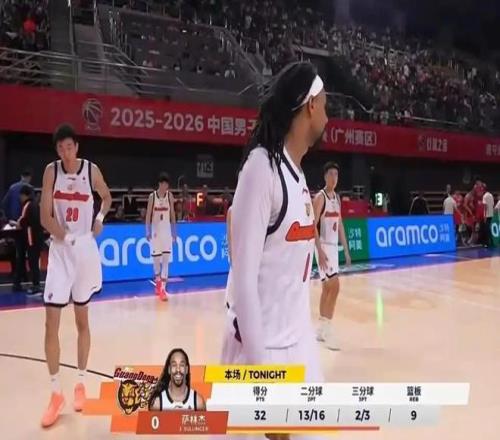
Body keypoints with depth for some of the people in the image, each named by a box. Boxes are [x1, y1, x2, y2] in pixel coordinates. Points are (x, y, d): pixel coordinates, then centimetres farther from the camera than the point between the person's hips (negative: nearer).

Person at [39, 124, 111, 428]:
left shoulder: (91, 170, -3)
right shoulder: (51, 171, -3)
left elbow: (106, 196, 16)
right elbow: (45, 216, -6)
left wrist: (101, 217, -2)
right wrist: (65, 236, -21)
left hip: (86, 248, 0)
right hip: (60, 251, 0)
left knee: (82, 320, 11)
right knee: (51, 323, -5)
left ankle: (81, 384, 25)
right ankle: (56, 392, 9)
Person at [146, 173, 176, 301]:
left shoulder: (170, 196, 2)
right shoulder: (152, 196, -4)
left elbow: (172, 213, 7)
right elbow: (148, 214, -3)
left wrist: (174, 231, 5)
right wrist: (148, 231, -9)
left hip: (166, 230, 1)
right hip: (155, 230, -1)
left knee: (166, 259, -7)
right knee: (156, 258, 7)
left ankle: (163, 288, -8)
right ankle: (158, 283, 28)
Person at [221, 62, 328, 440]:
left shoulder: (298, 172, 10)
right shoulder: (262, 165, -18)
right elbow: (244, 276, -21)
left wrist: (304, 332, 19)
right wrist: (258, 364, -20)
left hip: (299, 342, 8)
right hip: (262, 347, -8)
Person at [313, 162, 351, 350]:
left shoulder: (337, 198, 13)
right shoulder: (320, 197, -11)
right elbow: (313, 226, -16)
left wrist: (346, 250, 15)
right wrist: (319, 251, -23)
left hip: (334, 246, 8)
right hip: (324, 247, -8)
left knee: (327, 288, 11)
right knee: (334, 285, -15)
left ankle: (321, 329, 21)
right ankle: (327, 329, -8)